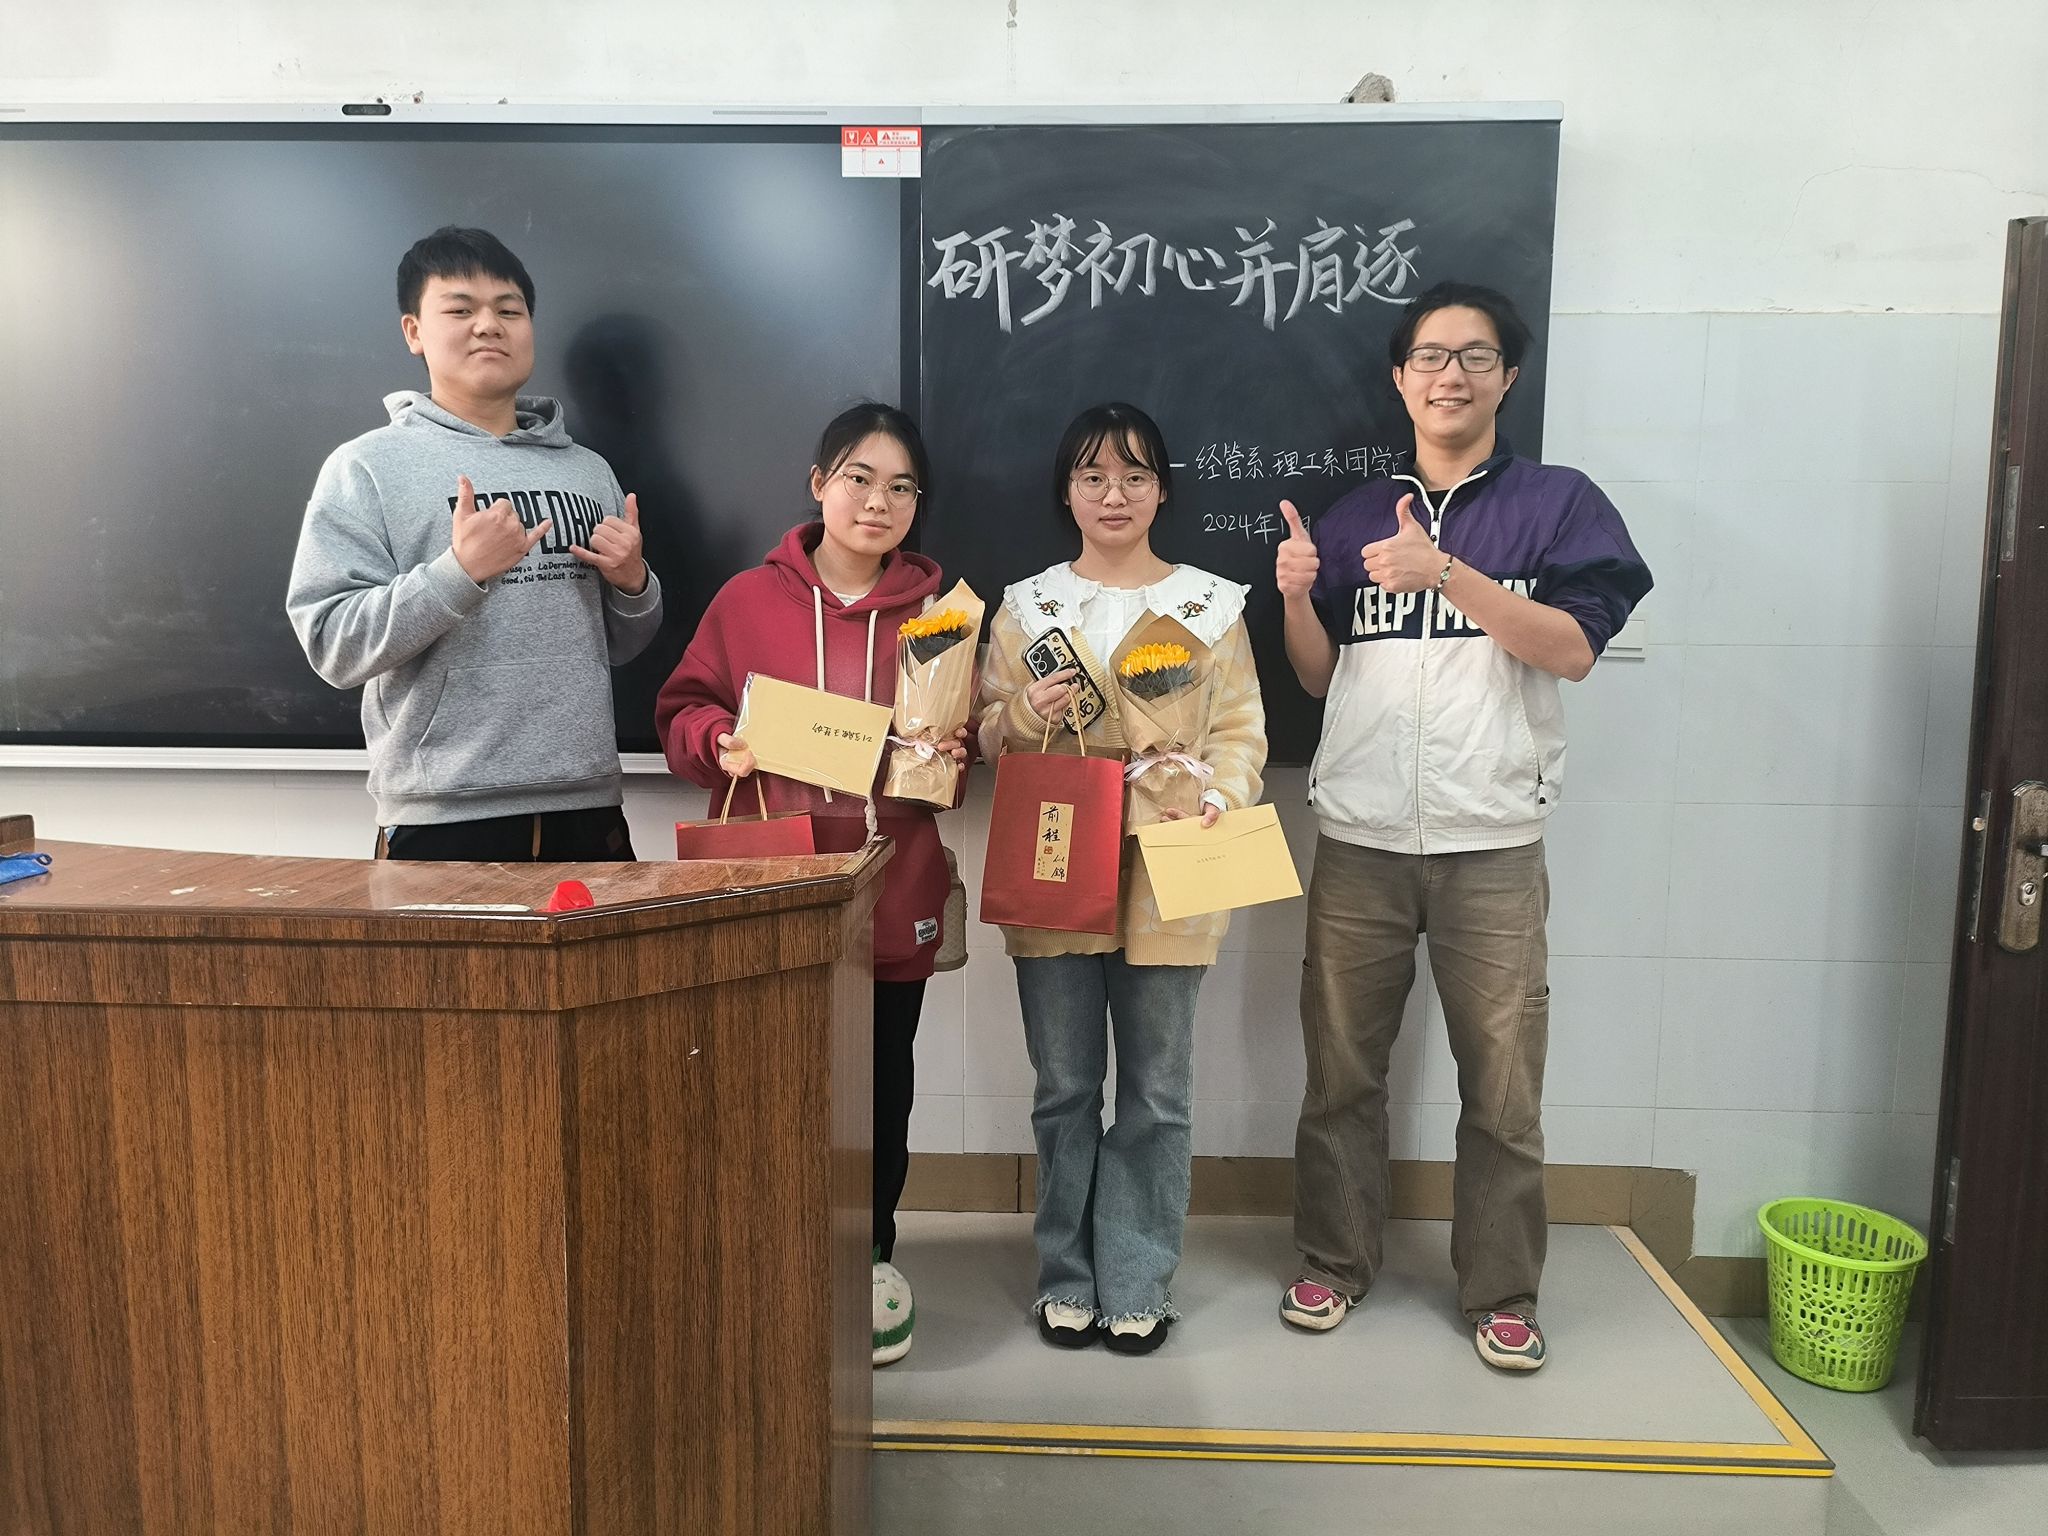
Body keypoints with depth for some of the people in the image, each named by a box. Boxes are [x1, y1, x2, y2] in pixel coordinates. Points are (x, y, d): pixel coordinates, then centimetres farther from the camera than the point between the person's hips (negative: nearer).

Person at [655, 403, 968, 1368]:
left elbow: (967, 738, 13)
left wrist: (954, 752, -9)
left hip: (891, 899, 1)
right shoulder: (748, 600, 3)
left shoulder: (936, 612, 6)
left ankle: (869, 1259, 30)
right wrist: (719, 743, -14)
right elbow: (682, 711, 7)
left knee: (880, 1086, 10)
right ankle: (783, 1260, 23)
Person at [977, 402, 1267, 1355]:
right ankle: (1068, 1277, 24)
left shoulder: (1210, 604, 5)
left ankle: (1137, 1284, 21)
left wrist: (1219, 793, -17)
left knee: (1156, 1091, 7)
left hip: (1166, 876, -1)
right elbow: (985, 736, 8)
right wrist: (1026, 717, -13)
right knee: (1065, 1089, 9)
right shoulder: (1026, 605, 8)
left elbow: (1241, 731, 2)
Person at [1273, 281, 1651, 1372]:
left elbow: (1575, 649, -12)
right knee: (1340, 1066, 9)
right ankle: (1334, 1261, 25)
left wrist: (1444, 571, -21)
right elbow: (1322, 678, 13)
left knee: (1502, 1084, 3)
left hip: (1493, 845, -2)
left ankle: (1502, 1291, 20)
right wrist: (1295, 596, -7)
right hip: (1358, 840, 3)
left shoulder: (1558, 504, 2)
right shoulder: (1353, 517, 12)